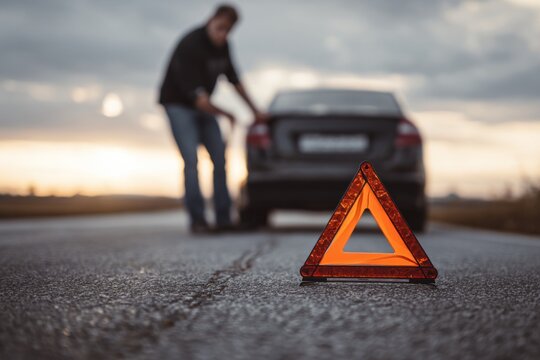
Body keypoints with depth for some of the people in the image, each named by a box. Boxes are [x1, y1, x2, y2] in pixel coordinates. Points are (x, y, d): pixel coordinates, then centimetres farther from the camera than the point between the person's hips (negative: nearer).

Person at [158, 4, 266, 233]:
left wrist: (254, 111, 11)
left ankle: (223, 219, 4)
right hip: (178, 105, -7)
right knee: (191, 160, -18)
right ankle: (197, 220, -12)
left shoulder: (222, 45, -5)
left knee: (220, 158, 0)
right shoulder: (190, 46, -28)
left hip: (202, 104, 7)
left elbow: (234, 80, 9)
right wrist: (226, 115, -22)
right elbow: (196, 96, -31)